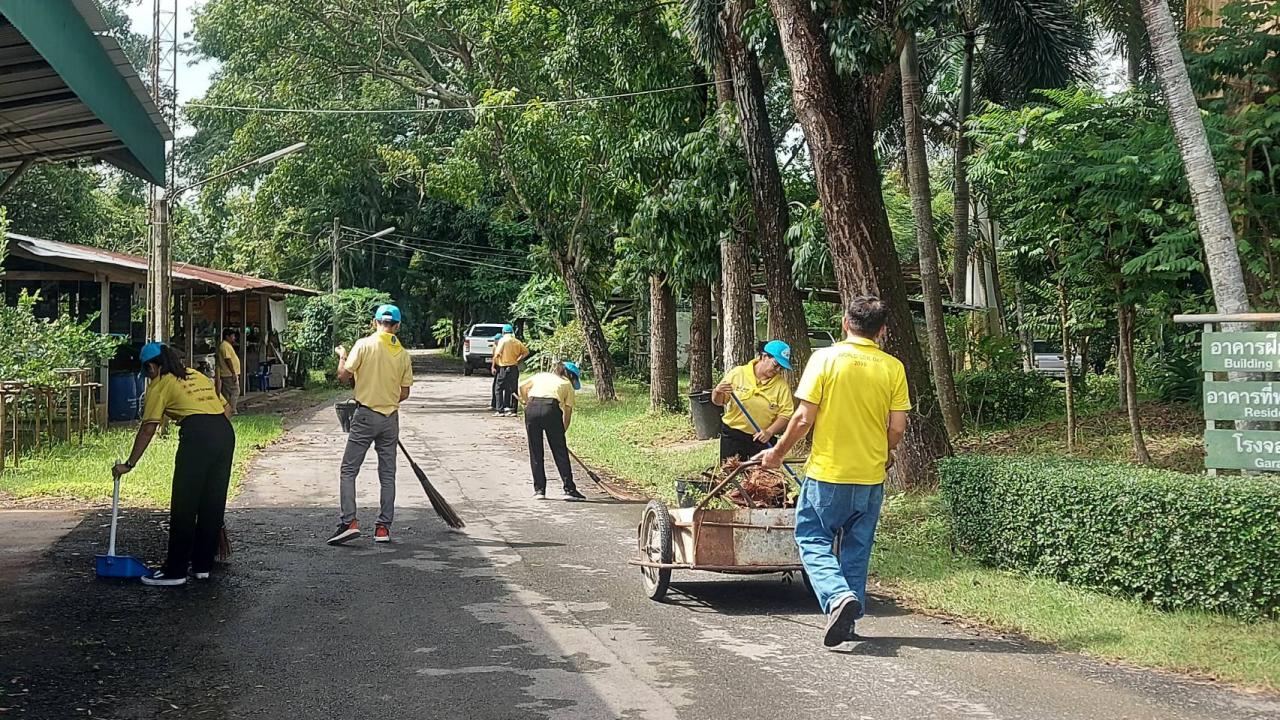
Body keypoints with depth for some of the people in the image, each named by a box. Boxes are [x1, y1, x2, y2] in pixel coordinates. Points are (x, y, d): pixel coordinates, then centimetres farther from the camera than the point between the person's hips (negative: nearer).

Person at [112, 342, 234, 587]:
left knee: (184, 506, 1)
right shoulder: (198, 376, 28)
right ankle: (202, 565, 21)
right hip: (225, 432, 7)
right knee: (213, 504, 13)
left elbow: (148, 429, 3)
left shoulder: (160, 384, 8)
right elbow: (227, 408, 24)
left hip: (197, 436, -7)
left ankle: (175, 571, 4)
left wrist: (129, 464, 7)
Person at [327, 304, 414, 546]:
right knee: (388, 475, 9)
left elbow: (343, 375, -7)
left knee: (349, 470, 2)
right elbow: (404, 393, 6)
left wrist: (342, 356, 12)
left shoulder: (365, 345, -9)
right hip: (391, 419, 4)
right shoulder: (403, 353, 3)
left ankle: (349, 522, -9)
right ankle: (383, 528, 10)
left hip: (365, 416, -3)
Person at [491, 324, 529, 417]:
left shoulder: (502, 340, -7)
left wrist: (493, 366, 1)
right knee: (513, 389, 9)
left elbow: (497, 354, -12)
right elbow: (526, 352, 7)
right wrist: (518, 360, 11)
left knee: (500, 389, 5)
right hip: (515, 367, 4)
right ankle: (512, 410, 9)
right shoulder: (517, 342, 6)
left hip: (504, 367, -4)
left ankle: (500, 410, 0)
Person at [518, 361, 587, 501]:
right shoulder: (567, 385, 22)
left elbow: (522, 387, 20)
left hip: (532, 408, 3)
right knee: (560, 452, 6)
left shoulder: (541, 376, 30)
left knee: (535, 452, 12)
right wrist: (561, 433, 25)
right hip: (551, 408, -2)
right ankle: (569, 489, 7)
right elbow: (567, 413, 17)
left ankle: (539, 490, 15)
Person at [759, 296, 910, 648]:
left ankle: (838, 596, -14)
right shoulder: (893, 367, -1)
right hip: (871, 475, 3)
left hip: (827, 471, -3)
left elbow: (804, 418, -11)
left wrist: (778, 452, 3)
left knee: (813, 539, 9)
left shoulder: (825, 358, -9)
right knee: (857, 547, 16)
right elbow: (897, 427, -1)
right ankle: (849, 618, 22)